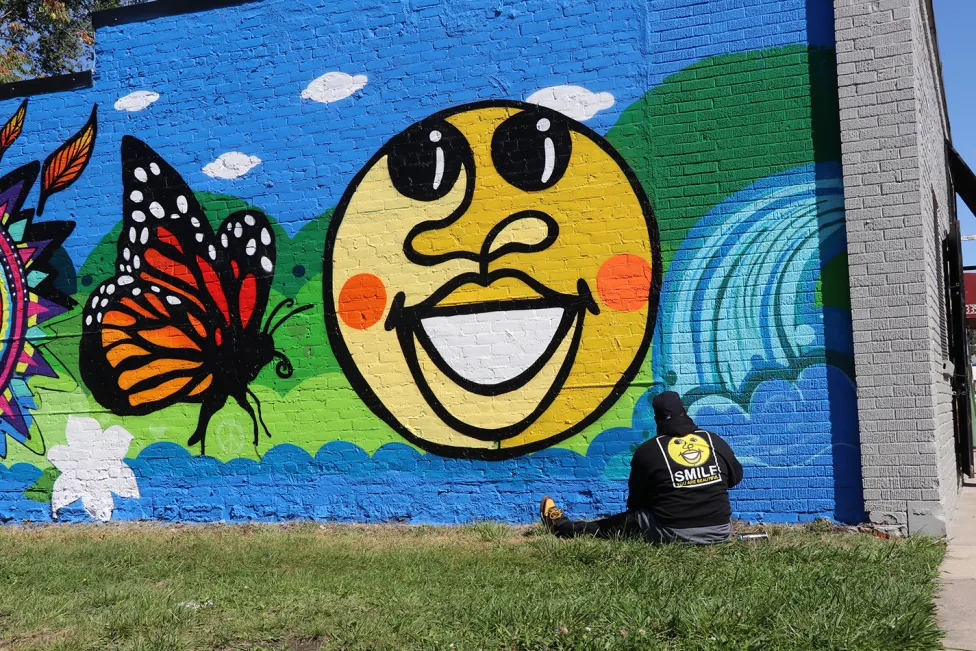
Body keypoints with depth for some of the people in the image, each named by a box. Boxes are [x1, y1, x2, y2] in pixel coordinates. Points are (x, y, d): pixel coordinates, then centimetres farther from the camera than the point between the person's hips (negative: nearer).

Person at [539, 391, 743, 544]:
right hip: (720, 531, 2)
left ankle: (562, 526, 34)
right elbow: (735, 477, 18)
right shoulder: (715, 441, 2)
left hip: (672, 534, -2)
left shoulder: (648, 450, -5)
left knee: (615, 524, 18)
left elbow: (636, 500, 4)